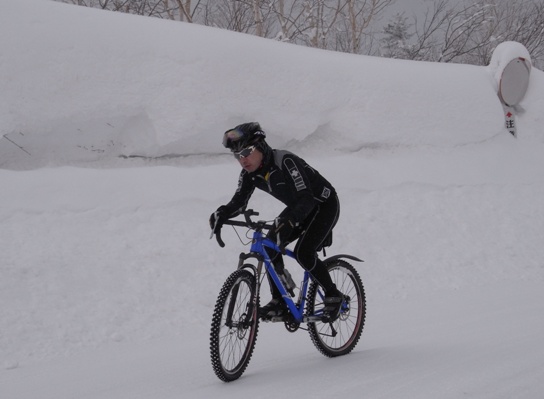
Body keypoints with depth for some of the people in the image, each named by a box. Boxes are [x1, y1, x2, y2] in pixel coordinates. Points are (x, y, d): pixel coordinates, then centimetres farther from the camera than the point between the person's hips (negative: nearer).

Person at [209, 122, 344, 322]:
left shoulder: (285, 162, -33)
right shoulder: (249, 174, -10)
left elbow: (306, 199, -41)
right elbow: (238, 202, -14)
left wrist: (286, 221, -57)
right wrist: (221, 214, -36)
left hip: (324, 205, -8)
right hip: (299, 209, 8)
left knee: (303, 252, -23)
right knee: (270, 246, -11)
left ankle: (333, 296, -4)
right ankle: (279, 301, -1)